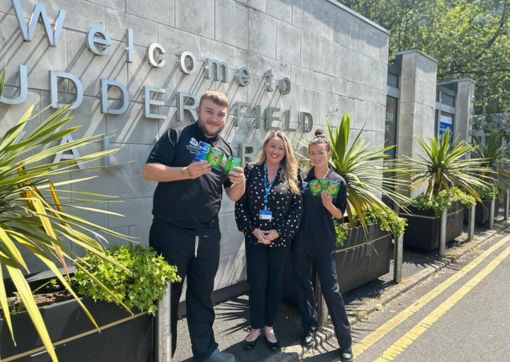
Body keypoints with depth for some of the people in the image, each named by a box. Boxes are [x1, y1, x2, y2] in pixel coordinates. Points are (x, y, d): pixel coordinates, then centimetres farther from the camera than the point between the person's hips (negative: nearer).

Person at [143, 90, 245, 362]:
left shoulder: (225, 149, 11)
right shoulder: (176, 136, -3)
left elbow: (233, 196, 12)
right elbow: (149, 170, -12)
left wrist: (240, 182, -10)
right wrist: (186, 172, -25)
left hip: (207, 234, 5)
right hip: (170, 231, -4)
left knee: (202, 295, 17)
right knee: (167, 295, 11)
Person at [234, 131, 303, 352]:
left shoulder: (292, 176, 0)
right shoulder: (250, 171, -1)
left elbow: (297, 209, -4)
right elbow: (240, 204, -4)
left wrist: (278, 232, -12)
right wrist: (253, 229, -13)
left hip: (280, 239, 1)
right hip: (254, 238, -1)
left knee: (275, 283, 12)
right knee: (257, 283, 6)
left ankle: (269, 327, 30)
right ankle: (255, 327, 26)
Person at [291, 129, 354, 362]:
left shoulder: (338, 181, -1)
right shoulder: (301, 178, 1)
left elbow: (340, 215, 1)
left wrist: (328, 204, -18)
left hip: (324, 244, -2)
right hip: (300, 241, 2)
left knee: (331, 290, -1)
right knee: (303, 286, 12)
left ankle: (345, 342, 13)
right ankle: (309, 328, 31)